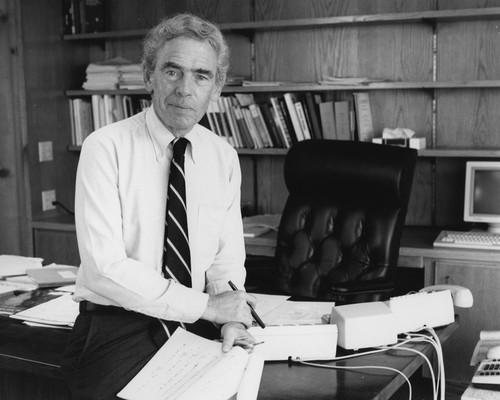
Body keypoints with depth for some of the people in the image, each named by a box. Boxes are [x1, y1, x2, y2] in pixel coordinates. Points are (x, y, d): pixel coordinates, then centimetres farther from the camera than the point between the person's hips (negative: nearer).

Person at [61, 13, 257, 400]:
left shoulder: (224, 157, 4)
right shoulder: (106, 148, -10)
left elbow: (227, 258, 9)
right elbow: (103, 266, -18)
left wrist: (231, 318, -11)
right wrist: (204, 305, -19)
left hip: (196, 328, 5)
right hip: (117, 334, -4)